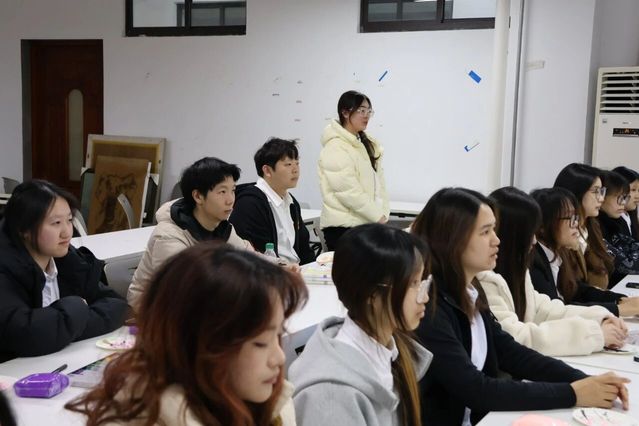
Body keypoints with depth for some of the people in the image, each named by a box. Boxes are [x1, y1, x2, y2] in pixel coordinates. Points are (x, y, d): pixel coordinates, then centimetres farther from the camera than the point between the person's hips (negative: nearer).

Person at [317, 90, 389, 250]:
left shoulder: (368, 145, 15)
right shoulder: (335, 147, -11)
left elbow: (379, 183, 12)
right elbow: (349, 191, -17)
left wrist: (383, 215, 0)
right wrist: (378, 216, -13)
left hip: (367, 224, 7)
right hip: (344, 226, -7)